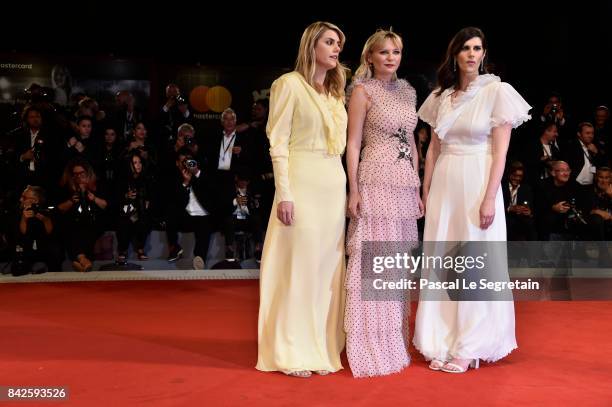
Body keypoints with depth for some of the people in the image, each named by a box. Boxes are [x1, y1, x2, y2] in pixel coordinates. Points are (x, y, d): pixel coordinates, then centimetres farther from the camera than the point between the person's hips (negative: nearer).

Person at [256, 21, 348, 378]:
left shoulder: (335, 91, 18)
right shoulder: (290, 84, -3)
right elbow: (278, 143, -9)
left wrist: (346, 188, 9)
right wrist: (284, 194, -17)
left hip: (334, 185, 7)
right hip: (303, 183, -7)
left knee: (327, 267, 8)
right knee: (298, 265, -3)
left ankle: (321, 347, 18)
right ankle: (291, 353, 7)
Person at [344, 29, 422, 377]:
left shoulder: (407, 91, 16)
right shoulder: (363, 91, -1)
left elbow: (411, 143, 17)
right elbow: (353, 144, -5)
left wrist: (418, 188, 12)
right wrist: (353, 190, -13)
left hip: (406, 185, 6)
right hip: (377, 183, -6)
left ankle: (394, 342, 21)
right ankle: (371, 347, 5)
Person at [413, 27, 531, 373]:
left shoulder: (497, 91, -3)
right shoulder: (441, 96, 10)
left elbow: (500, 152, -8)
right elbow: (433, 149, 13)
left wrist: (489, 199, -15)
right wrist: (425, 192, 8)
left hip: (477, 183, -4)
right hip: (444, 184, 5)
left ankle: (468, 348, 12)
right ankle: (441, 343, 16)